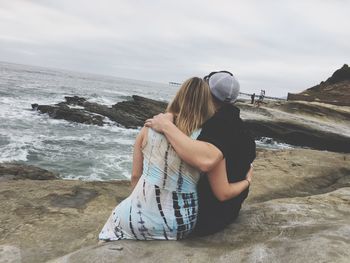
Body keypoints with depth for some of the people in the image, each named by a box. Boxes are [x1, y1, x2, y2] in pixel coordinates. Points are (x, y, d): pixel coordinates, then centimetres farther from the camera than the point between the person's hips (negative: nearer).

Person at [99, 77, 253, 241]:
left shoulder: (150, 127, -7)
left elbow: (135, 176, 0)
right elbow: (224, 193, -7)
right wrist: (247, 181, 13)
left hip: (142, 217, -1)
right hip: (179, 226, 1)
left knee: (118, 215, 34)